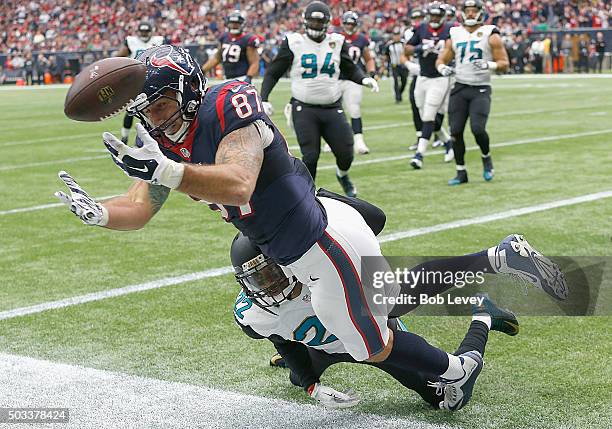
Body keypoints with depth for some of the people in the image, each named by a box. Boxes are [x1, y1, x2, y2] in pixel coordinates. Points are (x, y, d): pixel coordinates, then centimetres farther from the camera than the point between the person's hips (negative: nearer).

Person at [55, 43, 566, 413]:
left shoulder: (228, 106, -25)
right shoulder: (161, 140, 2)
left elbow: (238, 185, -38)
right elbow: (139, 209, -1)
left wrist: (164, 171, -48)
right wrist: (96, 212, -21)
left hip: (327, 244, -9)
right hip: (299, 257, 9)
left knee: (373, 346, 12)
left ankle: (457, 369, 40)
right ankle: (502, 258, 35)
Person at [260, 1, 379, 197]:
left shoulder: (337, 42, 4)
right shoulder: (293, 43, -4)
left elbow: (350, 69, 14)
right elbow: (273, 73, 1)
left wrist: (364, 79, -7)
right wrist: (264, 99, -10)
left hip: (333, 109, 3)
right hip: (304, 109, -3)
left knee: (346, 154, 0)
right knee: (310, 155, -8)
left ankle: (342, 175, 36)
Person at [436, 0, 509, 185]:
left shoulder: (490, 35, -1)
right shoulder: (455, 35, 10)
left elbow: (504, 63, -1)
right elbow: (441, 60, 14)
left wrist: (489, 65, -20)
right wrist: (443, 68, -9)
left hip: (481, 90, -3)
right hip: (460, 88, 4)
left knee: (478, 129, -17)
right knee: (456, 131, -2)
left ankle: (486, 158, 13)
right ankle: (461, 172, 10)